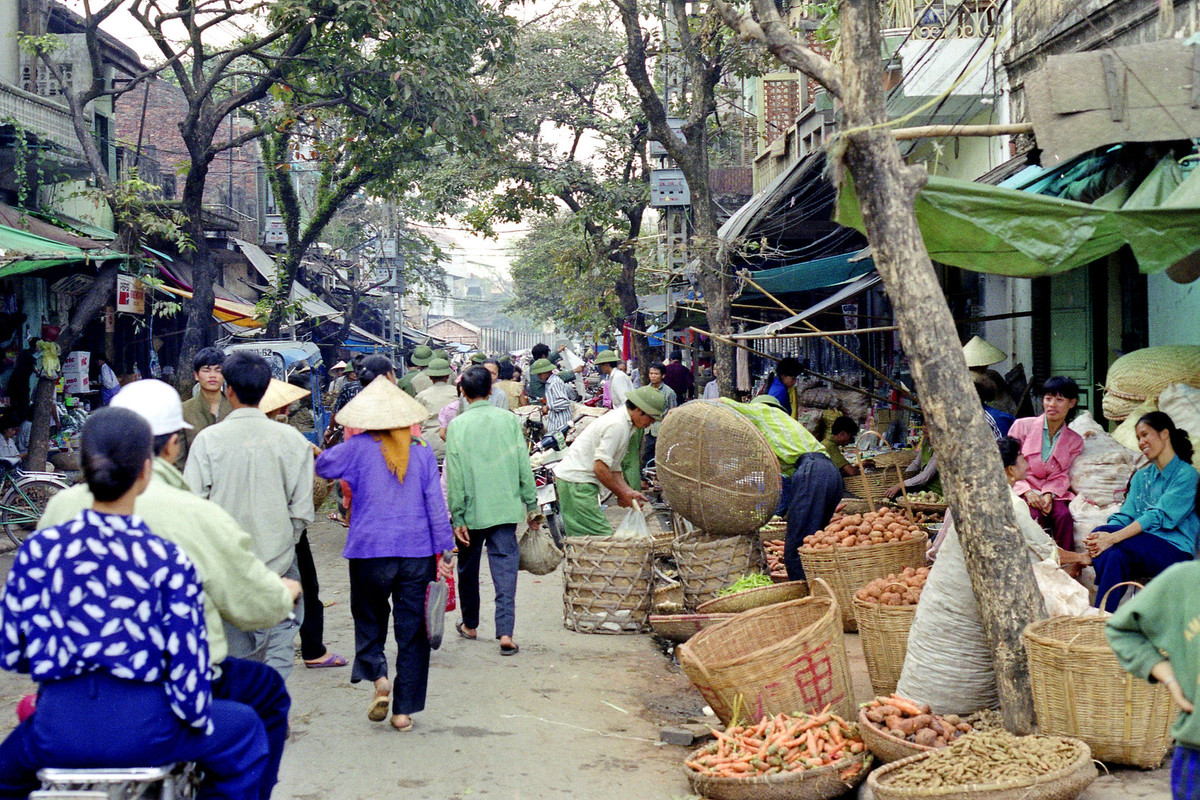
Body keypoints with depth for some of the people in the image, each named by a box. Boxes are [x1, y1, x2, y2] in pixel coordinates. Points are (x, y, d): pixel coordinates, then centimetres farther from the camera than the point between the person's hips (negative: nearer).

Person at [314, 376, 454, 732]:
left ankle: (378, 677, -5)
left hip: (370, 552, -1)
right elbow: (437, 506, 2)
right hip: (417, 553, 1)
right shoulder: (422, 452, 2)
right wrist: (442, 551, 6)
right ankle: (404, 710, 10)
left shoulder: (359, 447, -3)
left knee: (369, 619, 19)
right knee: (411, 630, 7)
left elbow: (323, 466, 11)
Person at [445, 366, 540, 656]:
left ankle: (470, 625, 32)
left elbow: (454, 475, -7)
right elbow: (524, 466, 0)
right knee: (505, 568, 0)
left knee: (468, 569, 17)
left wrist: (457, 517, -3)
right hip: (506, 507, 1)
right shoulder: (510, 420, -1)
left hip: (472, 510, -1)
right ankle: (505, 632, -10)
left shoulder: (457, 425, -6)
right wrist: (531, 504, 9)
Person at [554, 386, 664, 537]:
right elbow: (600, 468, -21)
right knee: (603, 536, -12)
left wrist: (629, 492, 6)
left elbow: (613, 468, 19)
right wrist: (622, 494, -9)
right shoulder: (617, 425, -17)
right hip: (576, 483, -11)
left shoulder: (623, 424, 16)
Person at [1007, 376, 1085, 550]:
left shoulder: (1075, 441, 13)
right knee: (1034, 516, -34)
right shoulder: (1022, 426, 4)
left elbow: (1061, 477, 5)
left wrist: (1049, 494, -17)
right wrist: (1027, 492, -16)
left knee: (1065, 516, -30)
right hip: (1021, 491, -2)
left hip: (1053, 493, 2)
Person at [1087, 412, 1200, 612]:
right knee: (1113, 556, -31)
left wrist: (1113, 537, -28)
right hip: (1141, 546, 5)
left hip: (1174, 550, -5)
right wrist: (1099, 541, -14)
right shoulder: (1141, 476, 22)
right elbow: (1125, 515, 9)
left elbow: (1158, 517, -15)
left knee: (1115, 549, -33)